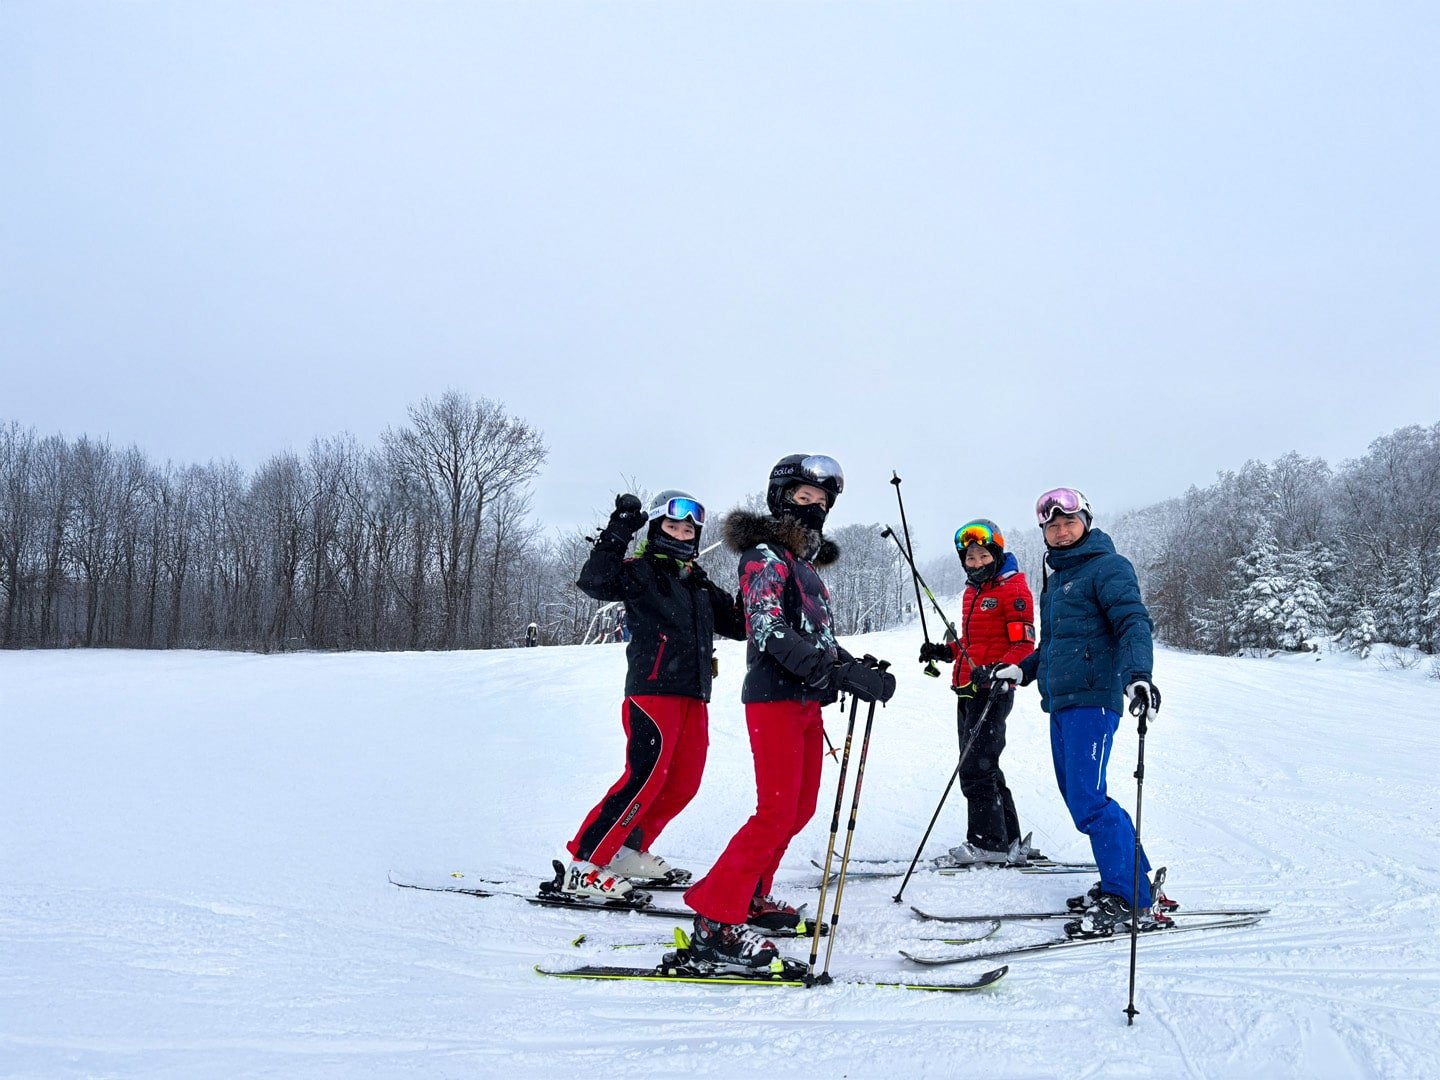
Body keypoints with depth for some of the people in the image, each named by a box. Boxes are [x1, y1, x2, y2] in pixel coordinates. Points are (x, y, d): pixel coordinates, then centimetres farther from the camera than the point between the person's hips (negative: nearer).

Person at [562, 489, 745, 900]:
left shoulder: (701, 585, 22)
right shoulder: (642, 572, 0)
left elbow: (738, 624, 25)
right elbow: (595, 581, -18)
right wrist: (617, 533, -24)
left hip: (693, 696, 8)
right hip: (652, 690, -8)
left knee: (683, 784, 6)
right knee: (646, 777, -17)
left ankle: (629, 851, 21)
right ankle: (584, 865, -12)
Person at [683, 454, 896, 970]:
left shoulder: (806, 561, 19)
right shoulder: (765, 555, -9)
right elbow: (769, 630, -22)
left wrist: (855, 665, 4)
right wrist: (839, 673, -30)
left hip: (807, 701, 9)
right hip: (775, 698, -9)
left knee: (800, 809, 13)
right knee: (777, 812, -13)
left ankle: (750, 897, 26)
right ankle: (715, 919, -9)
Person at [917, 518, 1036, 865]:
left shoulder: (1013, 589, -8)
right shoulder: (973, 590, 18)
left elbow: (1023, 644, -14)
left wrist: (997, 672, -29)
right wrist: (944, 651, 12)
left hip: (992, 691, -9)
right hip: (969, 690, 9)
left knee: (976, 767, -11)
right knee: (980, 766, 12)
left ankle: (988, 842, -2)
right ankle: (1009, 840, 20)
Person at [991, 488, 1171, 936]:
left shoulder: (1107, 567, -5)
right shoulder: (1057, 576, 21)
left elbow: (1133, 622, -20)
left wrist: (1137, 674, -35)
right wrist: (1021, 670, 25)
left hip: (1092, 697, -9)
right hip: (1061, 701, 9)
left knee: (1088, 800, -14)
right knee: (1077, 796, 10)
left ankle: (1135, 900, -6)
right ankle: (1135, 882, 19)